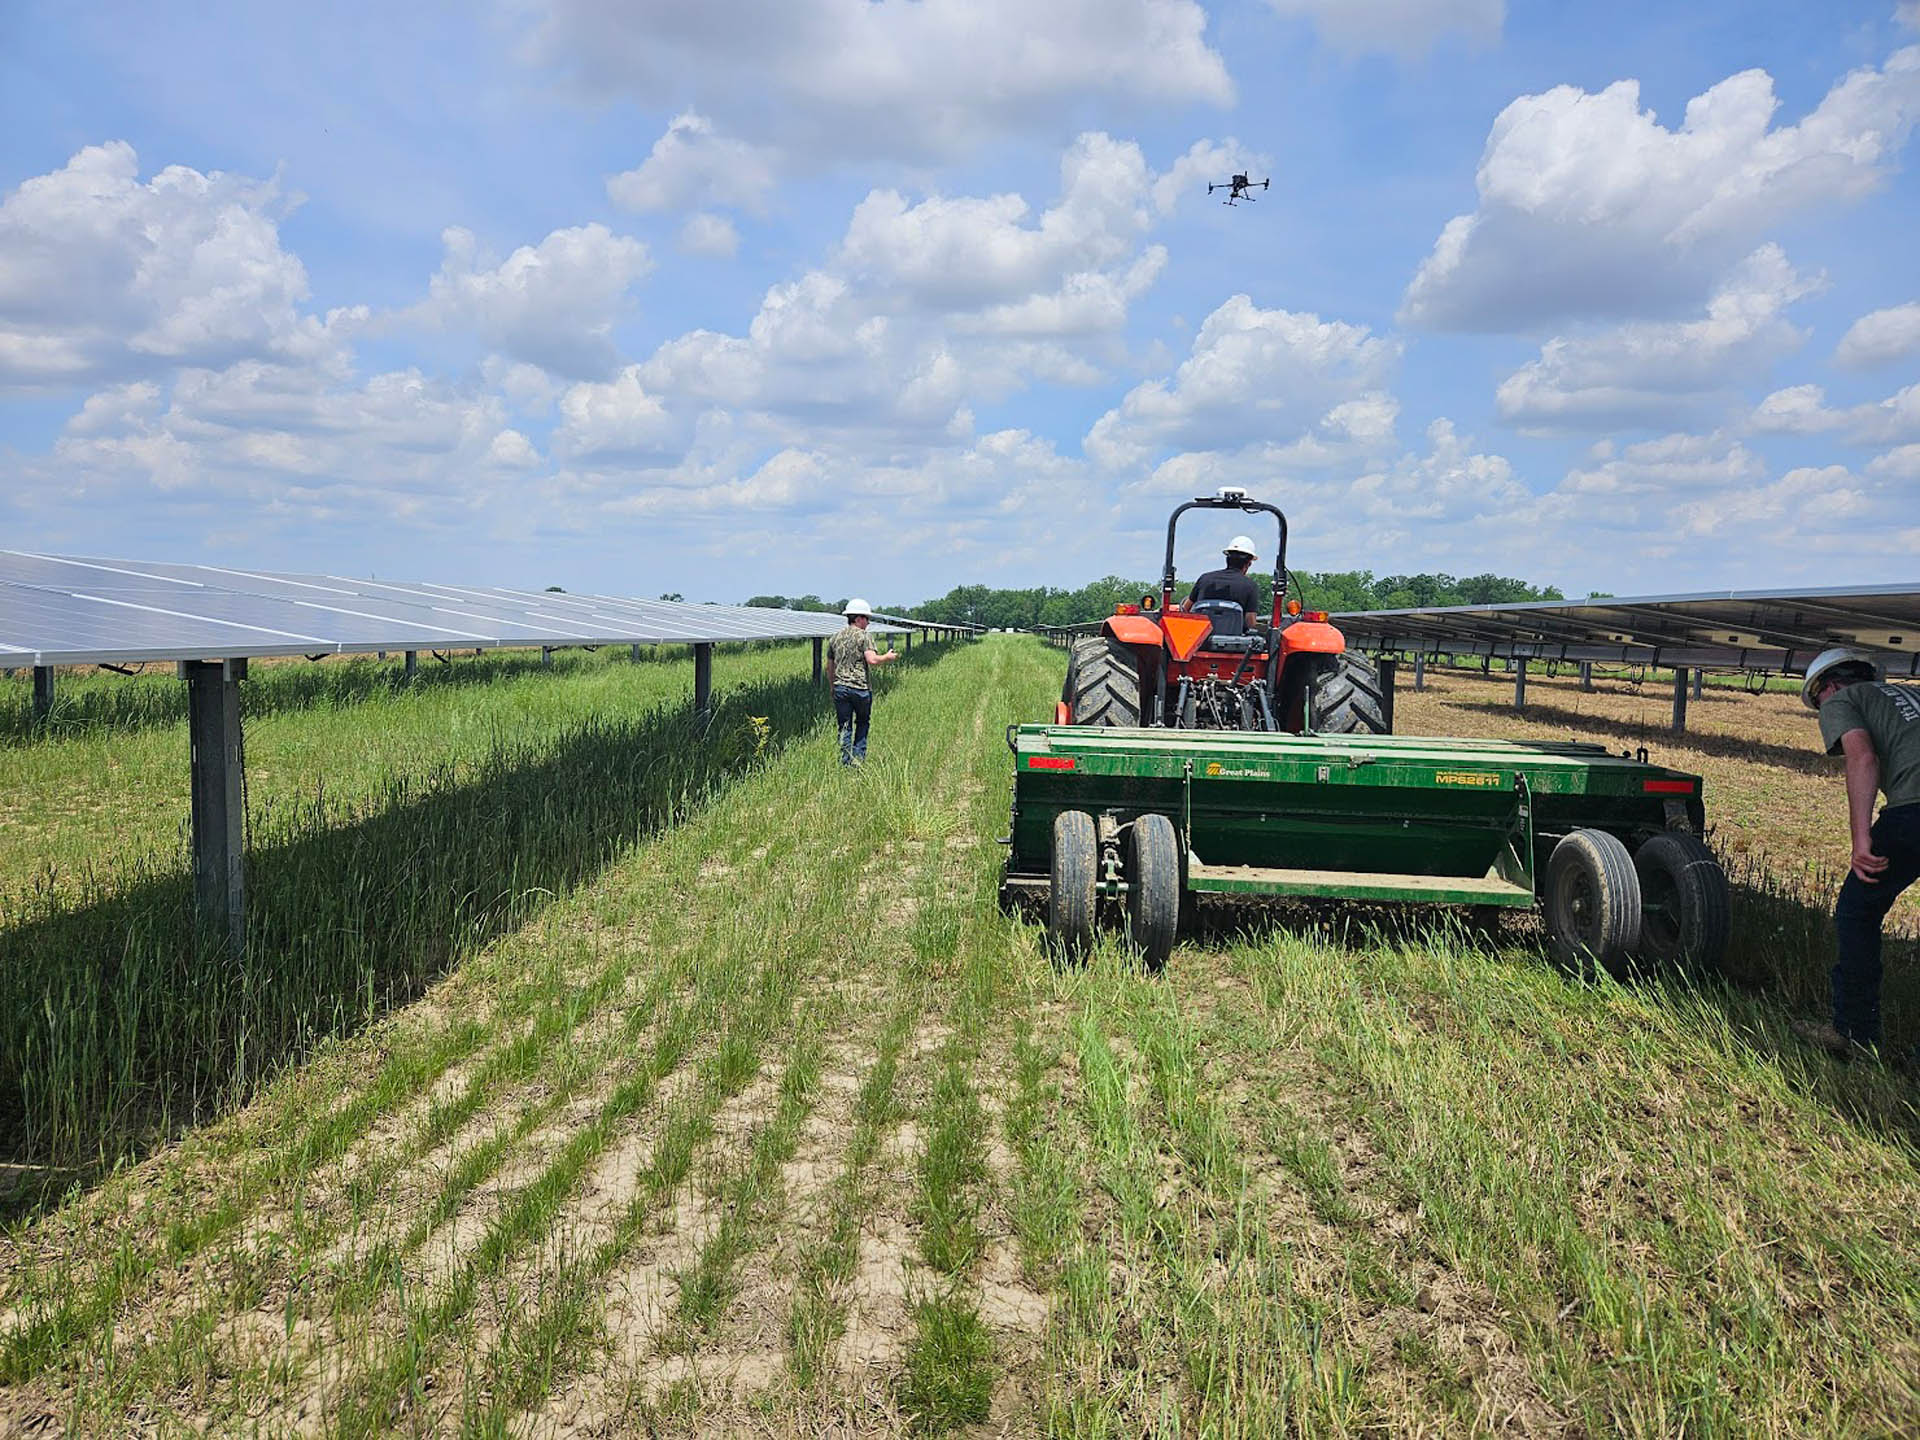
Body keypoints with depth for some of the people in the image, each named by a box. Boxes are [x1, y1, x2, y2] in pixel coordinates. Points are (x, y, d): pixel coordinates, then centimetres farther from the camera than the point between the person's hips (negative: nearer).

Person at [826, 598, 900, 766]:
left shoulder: (835, 637, 11)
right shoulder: (862, 636, -7)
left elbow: (829, 667, 15)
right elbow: (872, 660, -20)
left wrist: (833, 687, 25)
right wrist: (887, 657, -2)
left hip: (840, 688, 4)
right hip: (860, 688, -4)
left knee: (844, 727, 7)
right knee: (862, 724, 14)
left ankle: (845, 762, 5)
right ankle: (858, 759, 11)